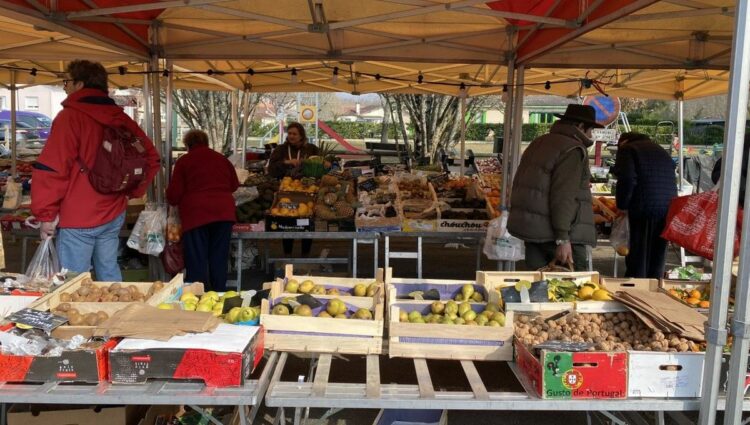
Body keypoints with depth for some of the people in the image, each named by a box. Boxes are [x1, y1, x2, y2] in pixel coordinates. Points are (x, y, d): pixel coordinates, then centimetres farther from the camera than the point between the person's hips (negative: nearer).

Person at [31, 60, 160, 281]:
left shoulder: (70, 116, -10)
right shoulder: (121, 119, 8)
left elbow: (51, 170, -15)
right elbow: (151, 158, 12)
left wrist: (45, 215, -8)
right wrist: (132, 192, 13)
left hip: (78, 220, -6)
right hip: (114, 215, 6)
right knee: (110, 274, 16)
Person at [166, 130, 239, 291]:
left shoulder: (184, 161, 3)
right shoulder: (222, 158, 13)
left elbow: (173, 195, 0)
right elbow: (234, 185, 20)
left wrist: (173, 200, 22)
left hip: (196, 213, -3)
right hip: (224, 211, 4)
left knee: (196, 260, 3)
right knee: (219, 259, 13)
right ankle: (219, 294, 18)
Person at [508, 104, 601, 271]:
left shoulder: (538, 143, 17)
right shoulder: (573, 150, -11)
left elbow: (520, 183, 23)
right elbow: (564, 196, -20)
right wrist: (563, 239, -22)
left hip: (531, 228, 9)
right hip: (553, 232, -9)